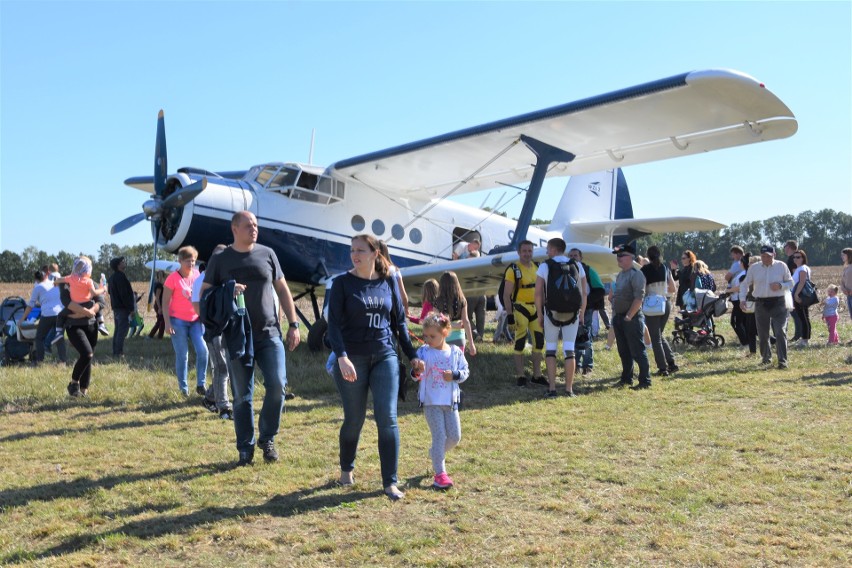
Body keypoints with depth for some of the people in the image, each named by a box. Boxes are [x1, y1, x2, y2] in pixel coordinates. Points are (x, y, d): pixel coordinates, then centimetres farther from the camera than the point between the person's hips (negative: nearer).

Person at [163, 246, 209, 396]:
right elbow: (165, 302, -7)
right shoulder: (173, 278, -8)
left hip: (195, 320, 4)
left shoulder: (197, 275, 6)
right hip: (178, 321, -4)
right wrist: (167, 323, -13)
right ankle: (183, 387, 12)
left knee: (203, 350, -8)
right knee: (182, 355, 0)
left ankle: (201, 385, 3)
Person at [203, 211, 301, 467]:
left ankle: (267, 438, 12)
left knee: (277, 385, -10)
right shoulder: (220, 259, 5)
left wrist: (293, 324, 6)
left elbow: (283, 290, 12)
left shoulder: (267, 254, 8)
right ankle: (245, 448, 18)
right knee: (242, 395, 5)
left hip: (269, 333, 1)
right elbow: (204, 295, 5)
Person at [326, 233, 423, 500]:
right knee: (354, 419, 7)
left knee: (387, 418, -5)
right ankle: (346, 469, 33)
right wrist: (341, 357, -23)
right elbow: (334, 323, -9)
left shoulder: (388, 281, 6)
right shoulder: (343, 283, -2)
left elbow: (399, 321, 13)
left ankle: (390, 482, 4)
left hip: (385, 356, 2)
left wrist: (412, 356, 12)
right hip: (352, 359, -2)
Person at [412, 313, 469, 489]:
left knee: (455, 436, 8)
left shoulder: (456, 352, -1)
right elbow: (417, 377, -5)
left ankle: (435, 454, 36)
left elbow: (465, 371, 4)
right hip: (431, 402, -3)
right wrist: (416, 372, -28)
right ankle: (440, 473, 1)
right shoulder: (423, 352, -5)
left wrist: (455, 375, -15)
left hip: (451, 401, 3)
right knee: (440, 436, -6)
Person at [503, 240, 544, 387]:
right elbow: (506, 295, -10)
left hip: (536, 309, 6)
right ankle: (520, 376, 11)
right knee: (520, 343, 1)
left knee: (539, 341, 7)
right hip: (520, 309, -6)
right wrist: (509, 315, -15)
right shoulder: (513, 270, -9)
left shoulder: (538, 267, 9)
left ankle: (537, 375, 18)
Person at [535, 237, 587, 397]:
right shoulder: (577, 266, 5)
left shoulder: (544, 266, -3)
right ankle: (569, 389, 6)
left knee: (550, 349, 8)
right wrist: (582, 314, 13)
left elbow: (538, 293, -7)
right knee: (569, 350, 5)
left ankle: (552, 388, 3)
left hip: (552, 313, -2)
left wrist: (539, 314, 3)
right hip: (572, 314, 2)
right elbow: (583, 293, 4)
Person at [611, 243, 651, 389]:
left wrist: (629, 316, -19)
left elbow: (639, 297, -20)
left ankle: (645, 381, 1)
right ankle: (626, 378, 23)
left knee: (638, 351, -5)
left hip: (632, 318, -9)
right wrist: (615, 314, 14)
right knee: (624, 351, 14)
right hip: (618, 317, 9)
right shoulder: (620, 275, 15)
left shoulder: (636, 274, -13)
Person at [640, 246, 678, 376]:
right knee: (660, 335, 19)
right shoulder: (665, 269, 6)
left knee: (655, 338, 3)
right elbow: (674, 289, 11)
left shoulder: (645, 270, -8)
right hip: (666, 303, 5)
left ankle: (663, 368, 2)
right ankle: (671, 363, 13)